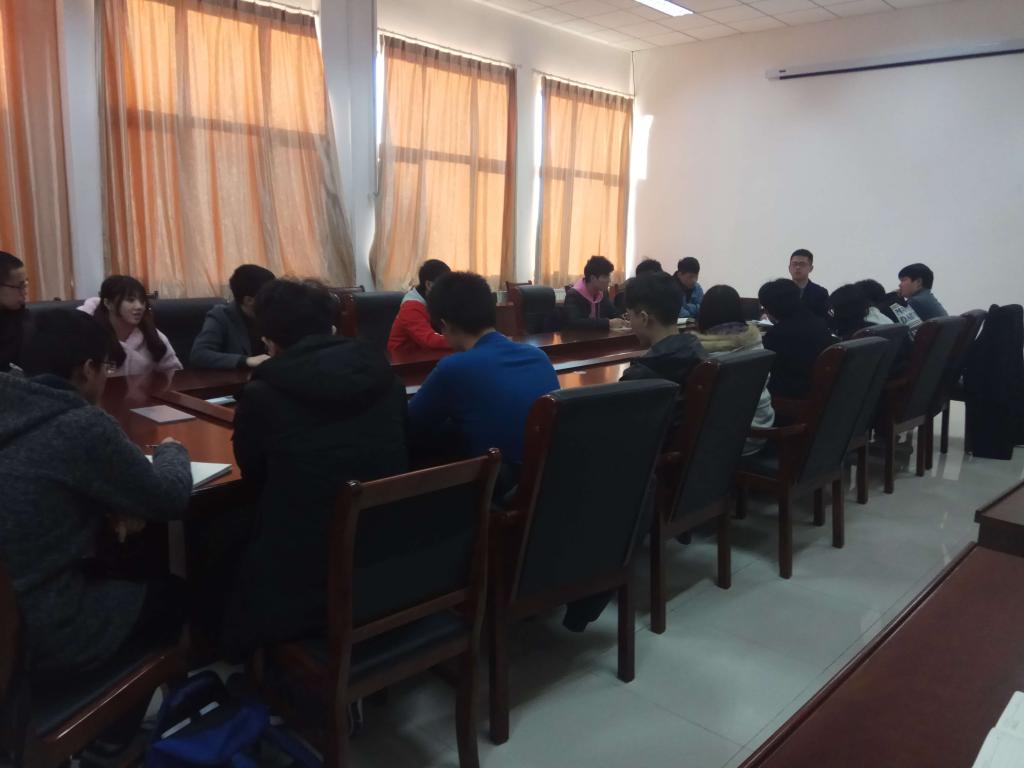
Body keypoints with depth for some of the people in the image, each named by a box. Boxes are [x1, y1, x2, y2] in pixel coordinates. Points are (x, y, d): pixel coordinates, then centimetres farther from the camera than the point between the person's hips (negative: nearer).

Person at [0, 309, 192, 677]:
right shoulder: (84, 426, -23)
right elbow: (171, 499, -10)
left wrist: (109, 504, 0)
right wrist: (171, 450, 9)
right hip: (40, 633, -7)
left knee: (106, 572, 31)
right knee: (171, 594, 18)